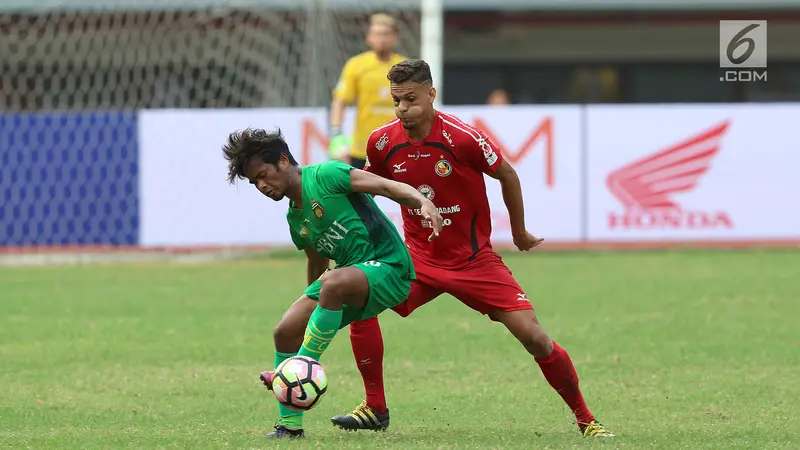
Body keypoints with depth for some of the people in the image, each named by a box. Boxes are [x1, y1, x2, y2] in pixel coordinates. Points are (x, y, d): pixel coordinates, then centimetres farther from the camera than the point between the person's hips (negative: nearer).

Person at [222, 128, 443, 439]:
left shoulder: (324, 176, -12)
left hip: (389, 265, -9)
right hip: (352, 273, 9)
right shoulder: (295, 220, 13)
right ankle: (290, 424, 9)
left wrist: (423, 202, -36)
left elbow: (386, 186, -20)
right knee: (286, 331, -1)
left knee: (333, 282, -38)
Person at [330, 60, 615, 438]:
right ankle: (375, 409, -3)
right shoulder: (382, 142, -10)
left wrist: (519, 232, 8)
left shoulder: (462, 138, -21)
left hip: (474, 260, -3)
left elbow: (507, 175, -4)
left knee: (532, 335, -12)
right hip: (419, 257, 3)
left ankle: (585, 418, 7)